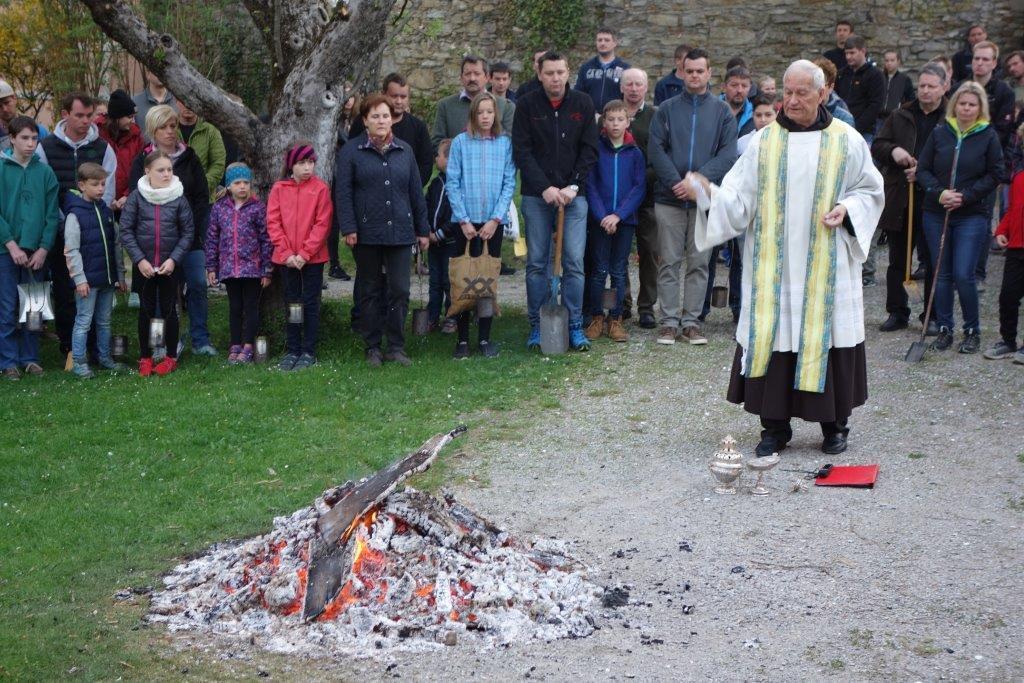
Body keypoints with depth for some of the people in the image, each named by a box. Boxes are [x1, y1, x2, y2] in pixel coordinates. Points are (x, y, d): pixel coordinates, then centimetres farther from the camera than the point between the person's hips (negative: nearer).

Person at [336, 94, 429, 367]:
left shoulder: (404, 150, 11)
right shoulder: (352, 151, 0)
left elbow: (416, 191, 13)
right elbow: (342, 191, -4)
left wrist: (422, 229, 12)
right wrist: (348, 227, -12)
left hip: (400, 232, 2)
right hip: (367, 232, -2)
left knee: (399, 291, 0)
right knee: (370, 291, 6)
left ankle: (396, 347, 9)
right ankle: (373, 348, 14)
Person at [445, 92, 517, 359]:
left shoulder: (505, 143, 2)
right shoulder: (460, 142, -1)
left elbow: (509, 183, 0)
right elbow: (452, 183, -2)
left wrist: (495, 219, -8)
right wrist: (463, 220, -8)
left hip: (493, 221, 1)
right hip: (466, 221, -1)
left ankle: (485, 337, 14)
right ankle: (463, 338, 9)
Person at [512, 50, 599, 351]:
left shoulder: (583, 104, 4)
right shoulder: (527, 105, 0)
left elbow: (590, 149, 3)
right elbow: (521, 151, -4)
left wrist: (573, 186, -8)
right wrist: (545, 187, -13)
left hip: (574, 194, 0)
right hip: (536, 195, 0)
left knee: (574, 262, -2)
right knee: (536, 263, 3)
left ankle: (575, 326, 5)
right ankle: (537, 326, 10)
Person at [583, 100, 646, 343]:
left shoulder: (635, 152, 2)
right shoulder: (595, 148, -1)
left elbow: (639, 188, -2)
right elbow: (590, 185, -3)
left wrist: (618, 215, -13)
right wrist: (602, 216, -13)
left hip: (625, 220, 1)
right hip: (600, 220, -1)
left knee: (619, 271, 7)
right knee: (599, 270, 2)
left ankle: (615, 320, 14)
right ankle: (597, 318, 12)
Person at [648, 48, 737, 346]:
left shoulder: (722, 111, 7)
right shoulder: (667, 109, 7)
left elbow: (728, 154, -3)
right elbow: (655, 148, -2)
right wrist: (675, 182, -15)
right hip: (669, 198, 0)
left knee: (699, 262, 4)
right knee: (669, 262, 2)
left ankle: (691, 321, 11)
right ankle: (669, 321, 7)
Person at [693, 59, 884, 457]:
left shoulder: (847, 141, 4)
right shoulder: (764, 141, 5)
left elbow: (870, 190, 12)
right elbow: (739, 196, -1)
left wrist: (846, 208, -8)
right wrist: (711, 193, -20)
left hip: (826, 264, -1)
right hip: (773, 265, 1)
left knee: (825, 332, 1)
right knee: (772, 334, -1)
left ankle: (835, 424, 17)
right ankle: (775, 427, 9)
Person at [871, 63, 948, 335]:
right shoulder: (901, 116, 9)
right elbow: (877, 146, 10)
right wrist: (893, 150, -11)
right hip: (899, 199, 4)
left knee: (934, 262, 5)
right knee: (897, 260, 11)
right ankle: (897, 312, 21)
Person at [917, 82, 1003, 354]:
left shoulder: (989, 136, -1)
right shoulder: (940, 133, 5)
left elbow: (994, 175, -1)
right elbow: (923, 169, 5)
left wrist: (965, 196, -11)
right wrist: (939, 193, -12)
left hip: (972, 216, -3)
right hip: (936, 213, 3)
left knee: (963, 275, -8)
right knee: (942, 274, 7)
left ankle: (972, 330, 8)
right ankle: (944, 329, 17)